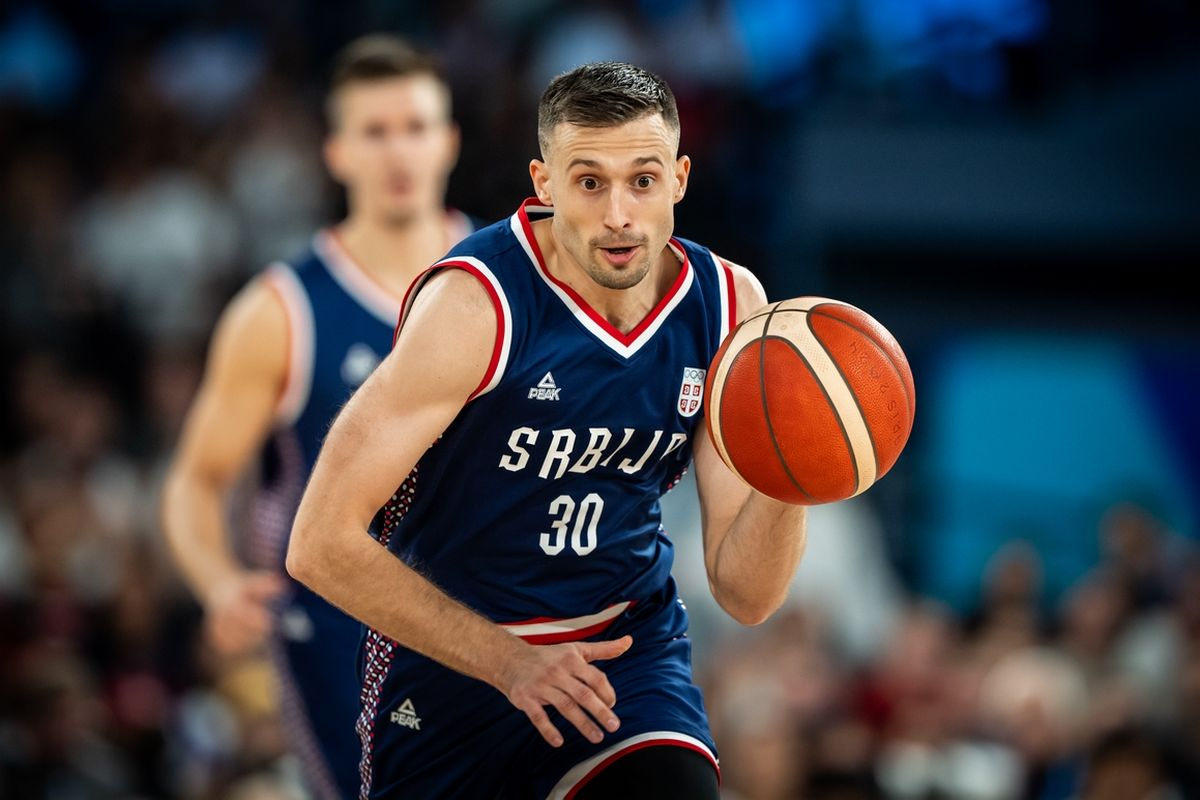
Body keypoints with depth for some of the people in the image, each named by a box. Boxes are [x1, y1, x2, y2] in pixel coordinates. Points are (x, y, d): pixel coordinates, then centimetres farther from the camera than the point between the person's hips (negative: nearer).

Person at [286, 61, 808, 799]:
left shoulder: (729, 307, -7)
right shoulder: (475, 305, -21)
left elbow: (745, 596, -4)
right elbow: (322, 546, -22)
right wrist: (505, 659, -25)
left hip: (628, 648, 2)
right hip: (451, 651, -2)